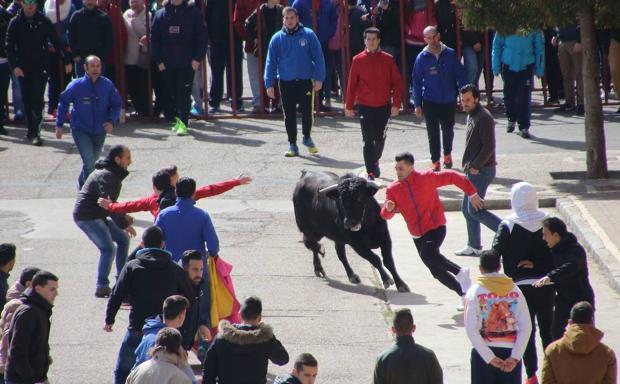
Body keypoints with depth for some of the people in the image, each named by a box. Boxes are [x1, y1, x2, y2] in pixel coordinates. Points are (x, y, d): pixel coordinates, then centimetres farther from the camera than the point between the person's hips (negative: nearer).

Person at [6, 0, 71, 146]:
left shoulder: (44, 22, 1)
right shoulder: (16, 23, 1)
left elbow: (56, 42, 7)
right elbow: (9, 46, -2)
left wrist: (66, 61, 3)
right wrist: (14, 66, -15)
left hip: (40, 67, -2)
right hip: (23, 68, 2)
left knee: (37, 100, -12)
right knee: (27, 100, 8)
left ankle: (35, 132, -16)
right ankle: (31, 130, 20)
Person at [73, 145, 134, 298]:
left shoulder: (113, 174, 15)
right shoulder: (107, 176, -20)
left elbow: (111, 202, 24)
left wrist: (123, 216, 10)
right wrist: (124, 224, -26)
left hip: (98, 216, 11)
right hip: (87, 217, -11)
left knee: (123, 239, 13)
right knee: (108, 249, -18)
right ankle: (102, 287, -17)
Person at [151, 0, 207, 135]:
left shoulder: (193, 13, 0)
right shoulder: (160, 15, 8)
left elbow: (202, 37, -1)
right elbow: (154, 39, 10)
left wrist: (197, 58, -8)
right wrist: (159, 60, 3)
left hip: (187, 63, -3)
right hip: (167, 63, 3)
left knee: (184, 93, -9)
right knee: (172, 93, 7)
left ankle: (183, 123, -11)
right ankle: (178, 120, 19)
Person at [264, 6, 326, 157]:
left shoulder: (308, 35, -3)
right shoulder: (277, 39, 1)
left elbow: (318, 58, -2)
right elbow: (271, 63, 3)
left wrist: (319, 78, -10)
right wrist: (269, 84, -3)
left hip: (305, 81, -1)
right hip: (286, 83, 1)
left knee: (307, 113, 1)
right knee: (289, 115, 7)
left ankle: (307, 138, 27)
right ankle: (292, 145, 18)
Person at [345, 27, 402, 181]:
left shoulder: (388, 59, 0)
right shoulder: (358, 60, 0)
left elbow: (397, 83, 2)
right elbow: (352, 84, 3)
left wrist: (396, 104, -5)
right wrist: (349, 106, 2)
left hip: (384, 106, 1)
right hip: (364, 106, -1)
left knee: (380, 139, 12)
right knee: (368, 140, -6)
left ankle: (375, 161, 38)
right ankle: (370, 172, -3)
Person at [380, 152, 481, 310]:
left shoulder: (427, 178, -13)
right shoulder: (393, 190, -3)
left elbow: (452, 177, -5)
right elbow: (385, 215, -6)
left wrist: (472, 193, -2)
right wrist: (388, 209, -31)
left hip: (436, 227, -5)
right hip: (417, 235, 5)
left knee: (427, 254, -32)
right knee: (436, 271, 4)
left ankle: (460, 272, -15)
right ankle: (464, 294, 20)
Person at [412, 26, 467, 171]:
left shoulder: (450, 54, -5)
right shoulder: (422, 58, -6)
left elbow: (461, 76, 0)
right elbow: (417, 82, -1)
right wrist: (417, 104, -4)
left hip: (449, 101, 1)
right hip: (430, 102, -1)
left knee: (448, 130, 15)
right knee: (433, 133, 1)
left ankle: (447, 154, 38)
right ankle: (435, 162, 10)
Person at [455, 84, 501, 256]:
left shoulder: (484, 117, -17)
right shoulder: (471, 116, 14)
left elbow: (489, 147, -22)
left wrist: (475, 166, -19)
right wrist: (468, 165, 12)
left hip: (482, 171, -10)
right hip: (473, 171, 10)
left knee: (474, 210, -11)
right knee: (466, 209, 13)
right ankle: (474, 247, 19)